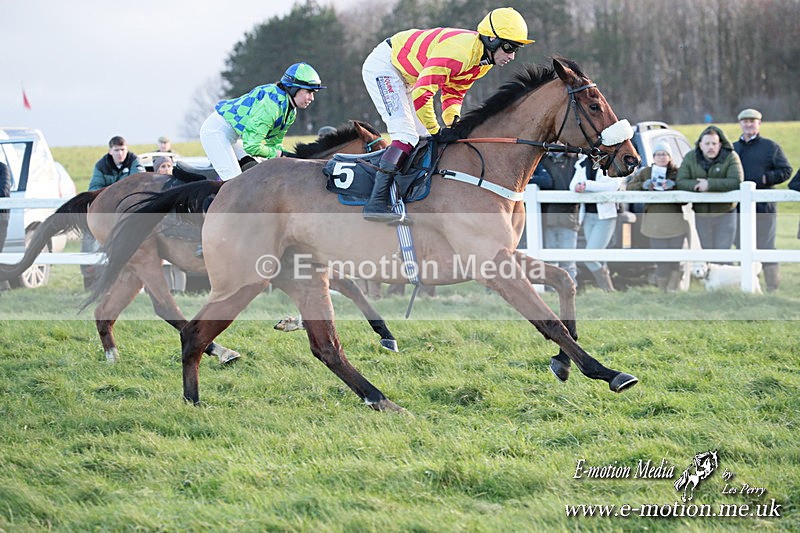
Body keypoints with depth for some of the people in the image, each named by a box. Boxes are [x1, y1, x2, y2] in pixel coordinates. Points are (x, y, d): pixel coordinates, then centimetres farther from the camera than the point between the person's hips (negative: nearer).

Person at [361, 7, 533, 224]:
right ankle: (376, 203, -25)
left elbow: (453, 93, 9)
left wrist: (453, 123, -10)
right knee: (407, 136, -21)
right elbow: (421, 94, -37)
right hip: (382, 66, -10)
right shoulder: (460, 52, -34)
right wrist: (436, 131, -26)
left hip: (405, 78, 10)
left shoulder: (483, 60, -3)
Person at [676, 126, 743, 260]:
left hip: (724, 213, -3)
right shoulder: (690, 158, -1)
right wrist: (697, 185, -28)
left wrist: (709, 184, -29)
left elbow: (736, 182, -24)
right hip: (701, 215, 3)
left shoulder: (731, 157, -11)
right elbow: (680, 182, -9)